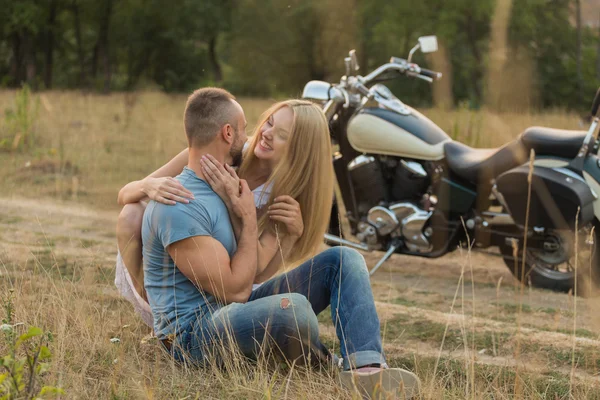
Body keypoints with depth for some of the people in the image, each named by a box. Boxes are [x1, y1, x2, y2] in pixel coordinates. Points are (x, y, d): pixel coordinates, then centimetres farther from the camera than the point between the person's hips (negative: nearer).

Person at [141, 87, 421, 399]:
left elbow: (254, 267, 9)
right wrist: (248, 217, -11)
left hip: (236, 311, 10)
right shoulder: (178, 207, -20)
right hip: (193, 335, -10)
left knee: (343, 260, -1)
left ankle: (367, 369, -25)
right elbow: (236, 289, -20)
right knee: (292, 308, -39)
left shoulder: (221, 186, 12)